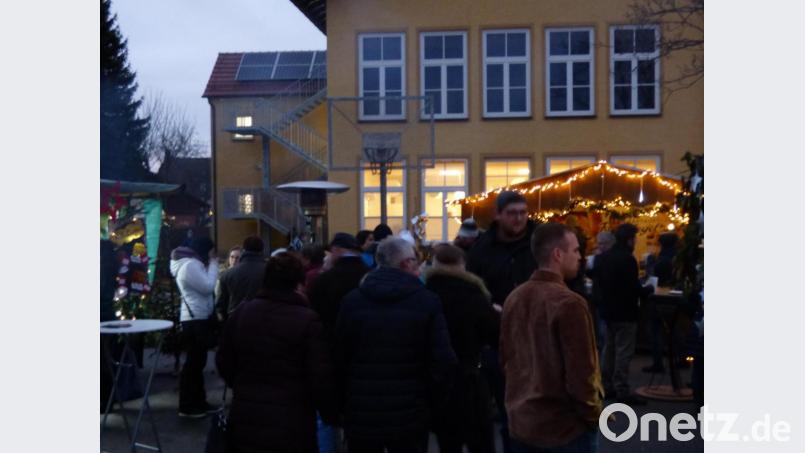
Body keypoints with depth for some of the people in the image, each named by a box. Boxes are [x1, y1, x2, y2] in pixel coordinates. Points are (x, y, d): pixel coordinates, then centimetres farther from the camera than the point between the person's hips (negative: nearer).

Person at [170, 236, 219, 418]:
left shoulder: (191, 264, 17)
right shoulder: (191, 265, -16)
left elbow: (203, 288, 16)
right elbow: (208, 287, -20)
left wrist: (211, 263, 10)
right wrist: (213, 263, -12)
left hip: (197, 318, 11)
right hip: (195, 319, -11)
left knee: (197, 362, 14)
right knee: (193, 362, -6)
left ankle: (199, 402, 20)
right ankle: (187, 406, 0)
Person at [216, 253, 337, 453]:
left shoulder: (240, 312, 1)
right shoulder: (308, 319, -15)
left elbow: (224, 362, 11)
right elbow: (321, 377, -14)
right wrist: (330, 415, 1)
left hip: (245, 419, 4)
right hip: (291, 423, -4)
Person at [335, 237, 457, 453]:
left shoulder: (352, 300, -2)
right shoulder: (427, 301, -8)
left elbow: (339, 357, 0)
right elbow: (443, 361, -12)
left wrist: (345, 401, 11)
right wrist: (429, 400, 3)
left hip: (360, 413, 2)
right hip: (409, 416, -1)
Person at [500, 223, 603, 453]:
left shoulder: (513, 298, 2)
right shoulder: (569, 303, -20)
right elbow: (581, 374, -20)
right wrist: (595, 414, -4)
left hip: (520, 423, 7)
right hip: (565, 427, -6)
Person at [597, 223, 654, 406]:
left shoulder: (603, 257, 7)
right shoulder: (627, 259, -20)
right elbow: (634, 288, -20)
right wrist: (647, 290, -2)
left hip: (609, 310, 9)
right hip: (625, 312, -9)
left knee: (609, 349, 16)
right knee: (623, 352, -4)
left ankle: (607, 386, 22)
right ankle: (622, 392, -2)